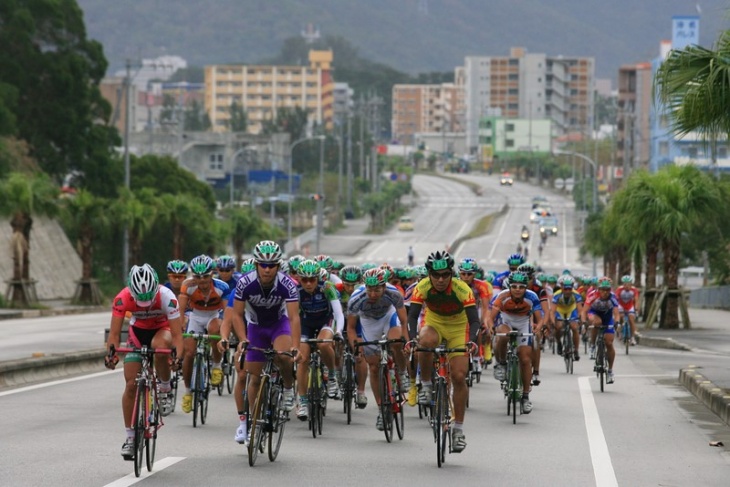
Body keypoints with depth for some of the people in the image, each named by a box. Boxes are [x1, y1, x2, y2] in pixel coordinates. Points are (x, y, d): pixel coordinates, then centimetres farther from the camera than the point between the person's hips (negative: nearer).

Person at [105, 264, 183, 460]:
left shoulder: (166, 296, -32)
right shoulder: (123, 298, -28)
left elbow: (176, 333, -33)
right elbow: (114, 333, -26)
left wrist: (178, 356, -50)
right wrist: (111, 353, -45)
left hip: (162, 329, -2)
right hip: (138, 332, 2)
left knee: (159, 345, -40)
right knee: (131, 384, -8)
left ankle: (164, 389, -13)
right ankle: (130, 436, 6)